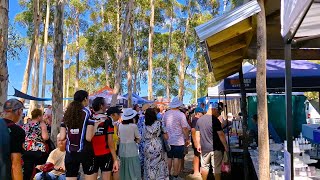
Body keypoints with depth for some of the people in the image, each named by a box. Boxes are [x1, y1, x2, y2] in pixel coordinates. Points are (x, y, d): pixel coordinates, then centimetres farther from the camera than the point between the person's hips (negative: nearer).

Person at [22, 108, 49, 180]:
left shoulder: (25, 125, 12)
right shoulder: (42, 124, -4)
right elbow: (45, 137, -17)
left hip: (26, 151, 5)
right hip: (39, 151, -5)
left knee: (27, 172, 6)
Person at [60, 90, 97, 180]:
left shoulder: (67, 114, 5)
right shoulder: (87, 113, -8)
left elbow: (62, 137, 2)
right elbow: (89, 138, -16)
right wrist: (95, 127, 1)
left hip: (70, 153, 4)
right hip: (85, 152, -4)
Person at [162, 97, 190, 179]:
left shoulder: (166, 114, 3)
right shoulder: (181, 114, -12)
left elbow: (163, 126, 13)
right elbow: (185, 128, -12)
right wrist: (187, 139, -3)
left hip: (168, 140, 4)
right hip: (178, 141, -4)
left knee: (169, 158, 12)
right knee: (177, 158, 4)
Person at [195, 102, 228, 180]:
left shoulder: (199, 119, 4)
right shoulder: (214, 120, -16)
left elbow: (197, 134, 9)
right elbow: (221, 134, -16)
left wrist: (198, 145, 18)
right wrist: (226, 146, -7)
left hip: (204, 148, 5)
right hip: (216, 148, -5)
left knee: (204, 166, 18)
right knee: (217, 168, 4)